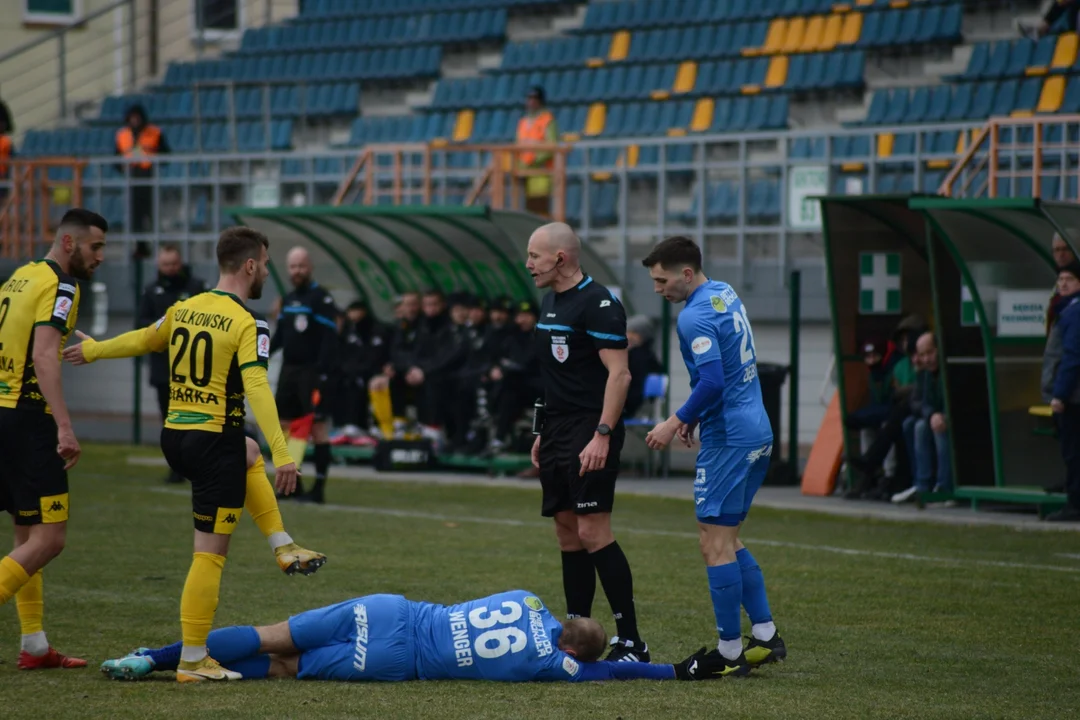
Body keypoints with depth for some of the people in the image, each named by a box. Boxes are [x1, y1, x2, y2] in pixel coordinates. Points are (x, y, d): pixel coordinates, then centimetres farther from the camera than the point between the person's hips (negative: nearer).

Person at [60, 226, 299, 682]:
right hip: (217, 441, -8)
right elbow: (256, 388, -24)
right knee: (210, 553, -4)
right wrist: (281, 454, -28)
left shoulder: (185, 310, 8)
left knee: (248, 457, 38)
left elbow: (144, 340, 25)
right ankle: (193, 661, -4)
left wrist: (93, 350, 44)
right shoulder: (248, 324, -13)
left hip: (174, 436, 8)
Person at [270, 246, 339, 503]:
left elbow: (329, 338, -14)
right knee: (286, 425, 8)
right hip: (289, 370, 8)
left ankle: (319, 487, -4)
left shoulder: (321, 298, -8)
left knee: (317, 426, -6)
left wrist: (322, 371, -22)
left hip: (313, 372, -8)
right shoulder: (287, 299, 15)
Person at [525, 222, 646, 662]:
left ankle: (631, 641, -10)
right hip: (558, 435, 9)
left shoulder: (599, 304, -13)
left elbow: (619, 373, -18)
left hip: (589, 436, -9)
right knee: (567, 533, 9)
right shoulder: (550, 302, 15)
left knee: (592, 533, -13)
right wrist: (544, 433, 20)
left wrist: (602, 435, -24)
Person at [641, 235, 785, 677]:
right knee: (728, 541, 16)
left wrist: (676, 422, -13)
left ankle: (730, 653, -4)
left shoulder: (694, 317, -16)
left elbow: (712, 381, -24)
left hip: (728, 439, -10)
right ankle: (766, 637, 14)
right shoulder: (727, 294, 13)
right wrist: (695, 416, 20)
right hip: (757, 433, 10)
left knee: (715, 544, -5)